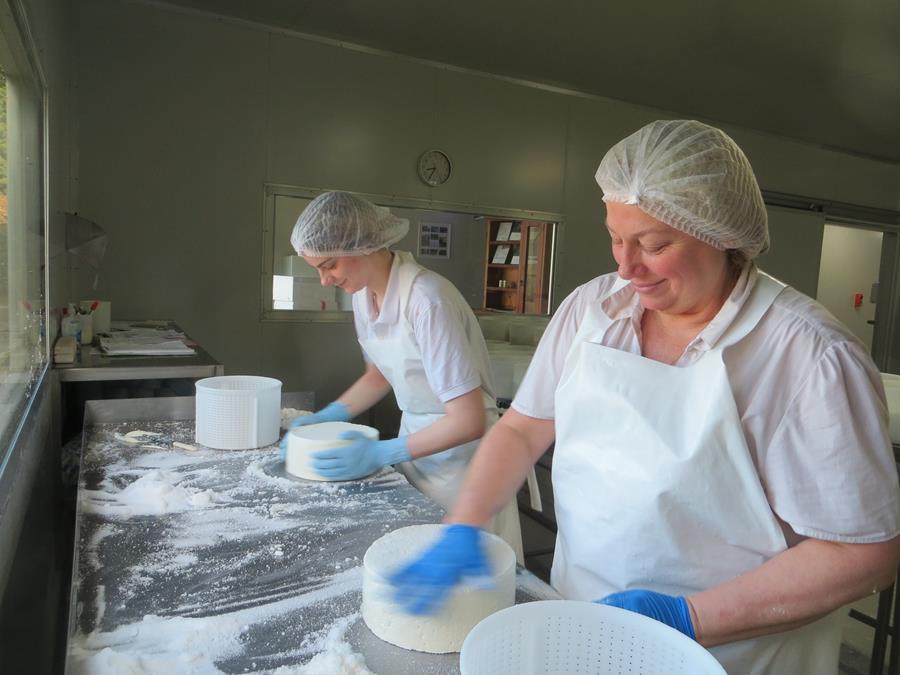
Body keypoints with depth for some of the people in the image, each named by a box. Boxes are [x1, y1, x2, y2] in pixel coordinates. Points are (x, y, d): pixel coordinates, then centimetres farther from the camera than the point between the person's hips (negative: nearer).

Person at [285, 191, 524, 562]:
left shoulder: (426, 299, -28)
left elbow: (469, 421, -25)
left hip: (459, 456, -7)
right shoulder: (364, 294, -2)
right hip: (416, 440, 7)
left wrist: (382, 453, -23)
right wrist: (326, 417, 2)